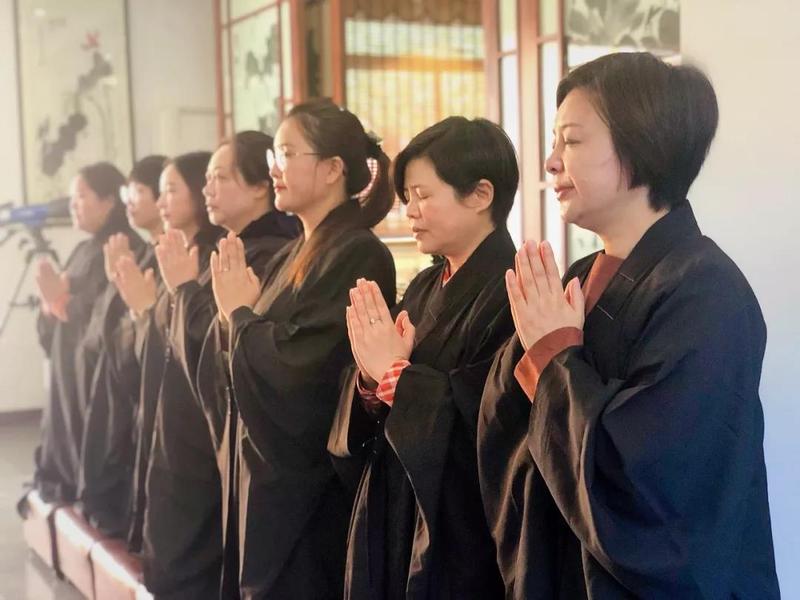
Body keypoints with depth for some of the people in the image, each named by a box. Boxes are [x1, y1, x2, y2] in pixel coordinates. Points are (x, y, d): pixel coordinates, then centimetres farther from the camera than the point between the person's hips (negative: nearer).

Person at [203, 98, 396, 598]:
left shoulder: (358, 254, -16)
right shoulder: (292, 256, 11)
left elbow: (302, 366, -23)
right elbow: (230, 371, 10)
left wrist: (239, 313, -9)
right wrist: (237, 312, -9)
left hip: (310, 488, -8)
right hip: (264, 471, 8)